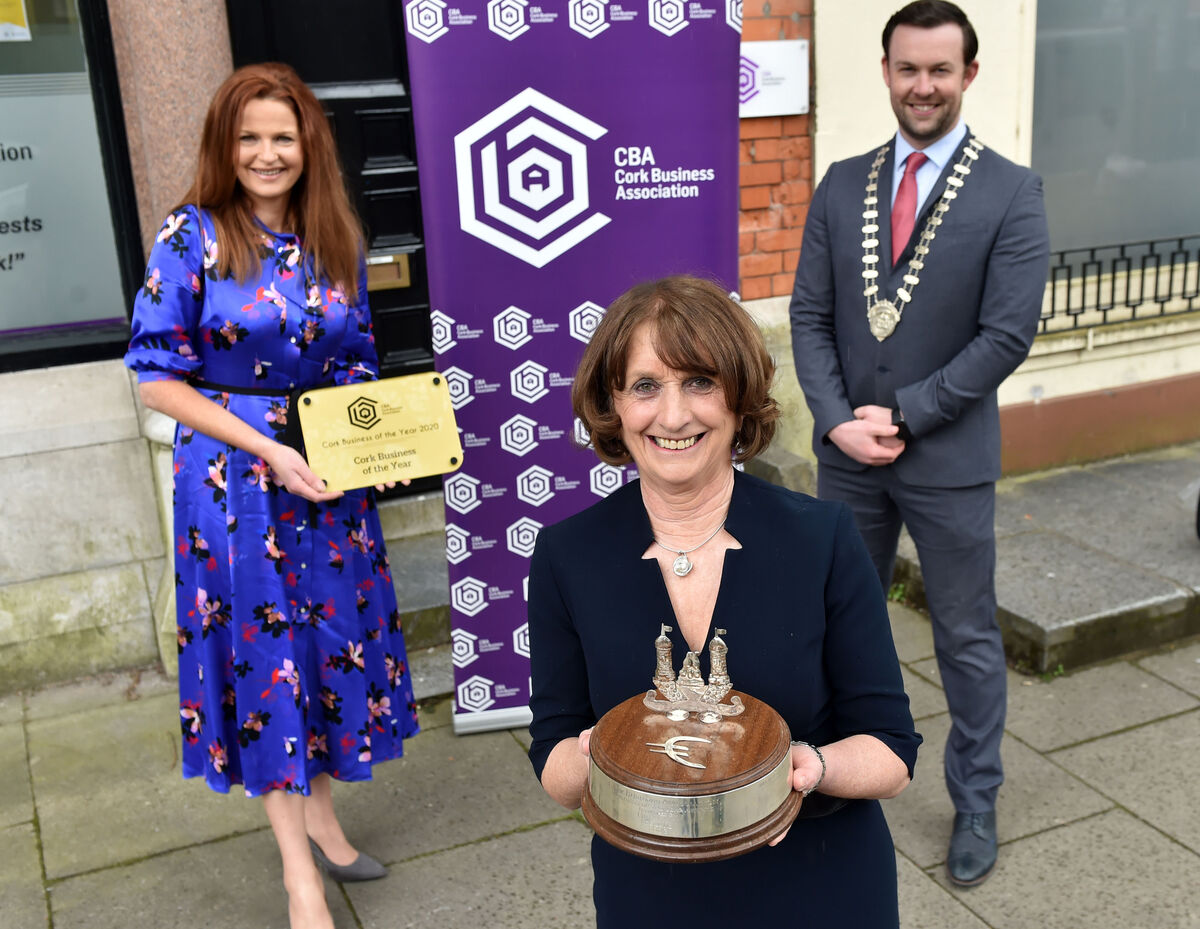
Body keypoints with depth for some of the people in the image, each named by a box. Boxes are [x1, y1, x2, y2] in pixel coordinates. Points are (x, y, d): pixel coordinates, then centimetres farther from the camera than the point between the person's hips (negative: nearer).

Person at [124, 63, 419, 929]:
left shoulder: (337, 240, 4)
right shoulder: (191, 237, -9)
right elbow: (158, 377, -10)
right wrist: (266, 449, -18)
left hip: (330, 468, 5)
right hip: (232, 472, -4)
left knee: (333, 630, 11)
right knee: (262, 646, 3)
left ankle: (318, 813, 35)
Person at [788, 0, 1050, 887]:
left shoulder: (1012, 192, -8)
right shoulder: (842, 184, 3)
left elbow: (1007, 337, -14)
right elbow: (810, 314, 1)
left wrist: (901, 416, -16)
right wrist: (840, 419, -12)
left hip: (949, 458, -3)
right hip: (848, 453, 4)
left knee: (967, 638, 10)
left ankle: (976, 803, 30)